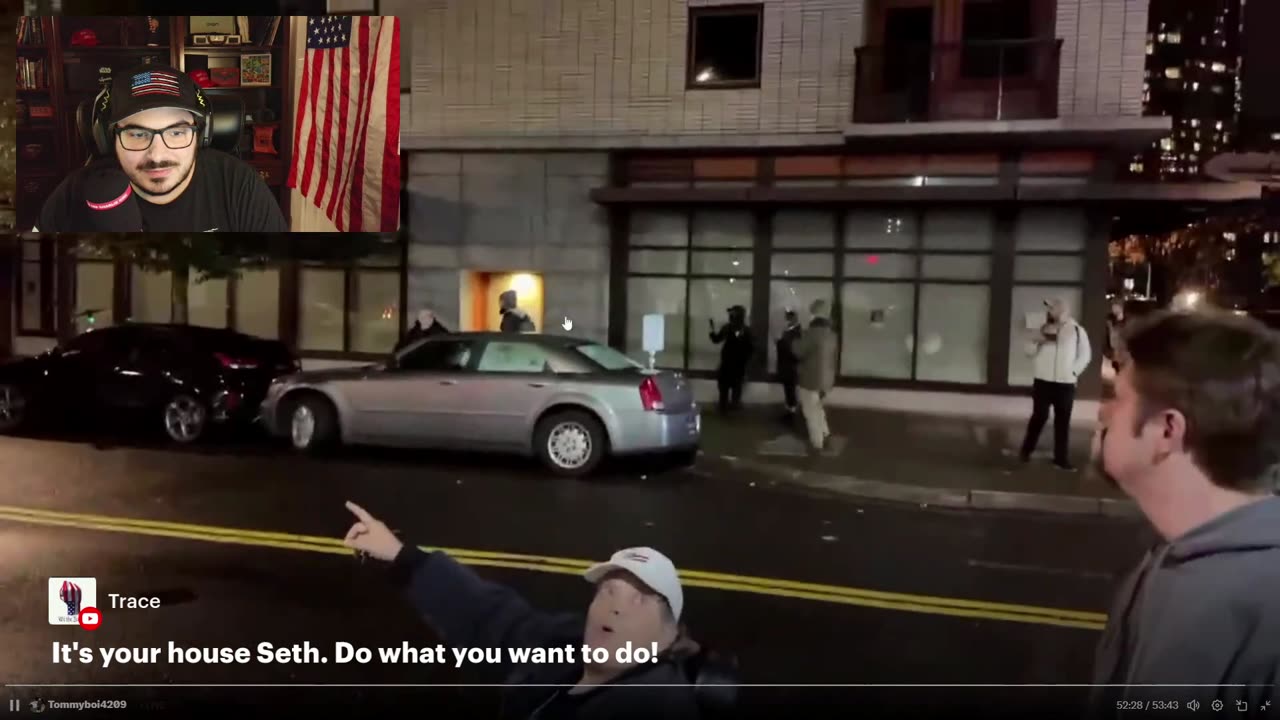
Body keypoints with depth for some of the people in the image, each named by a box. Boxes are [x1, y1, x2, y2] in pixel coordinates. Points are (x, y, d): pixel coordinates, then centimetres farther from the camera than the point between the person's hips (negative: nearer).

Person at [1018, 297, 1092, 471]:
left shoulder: (1077, 330, 0)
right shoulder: (1044, 329, 7)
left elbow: (1085, 354, 6)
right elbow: (1030, 351, 8)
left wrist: (1074, 371, -5)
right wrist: (1038, 341, -12)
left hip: (1066, 384, -1)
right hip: (1043, 381, 1)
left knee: (1063, 421, 4)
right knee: (1039, 417, 5)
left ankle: (1061, 459, 11)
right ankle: (1026, 450, 20)